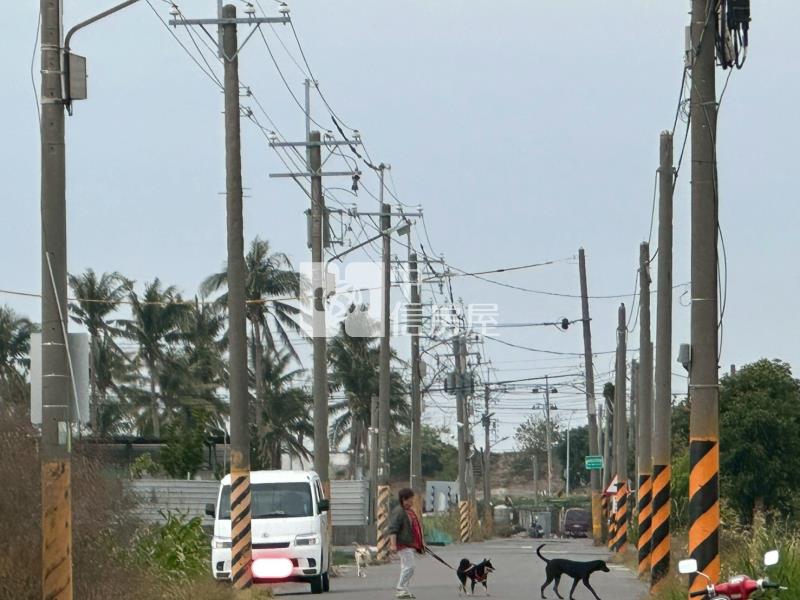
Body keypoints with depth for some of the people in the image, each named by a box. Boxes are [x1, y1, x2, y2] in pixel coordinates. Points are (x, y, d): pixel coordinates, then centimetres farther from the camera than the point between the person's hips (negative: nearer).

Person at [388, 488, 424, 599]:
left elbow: (415, 528, 28)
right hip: (403, 544, -10)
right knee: (409, 567, -13)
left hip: (410, 544, 10)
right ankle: (401, 590, -10)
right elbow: (393, 530, -21)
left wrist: (421, 543, 30)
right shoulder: (398, 512, -14)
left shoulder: (410, 511, 17)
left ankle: (403, 590, 15)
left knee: (406, 568, 11)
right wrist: (393, 545, -29)